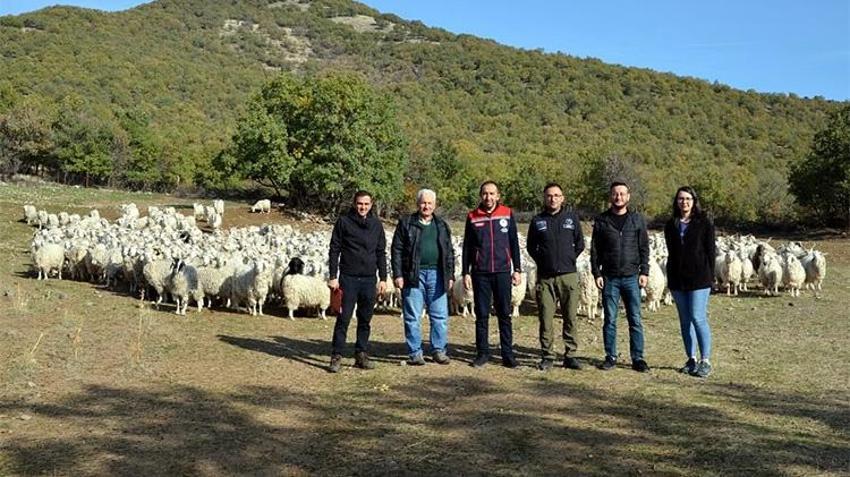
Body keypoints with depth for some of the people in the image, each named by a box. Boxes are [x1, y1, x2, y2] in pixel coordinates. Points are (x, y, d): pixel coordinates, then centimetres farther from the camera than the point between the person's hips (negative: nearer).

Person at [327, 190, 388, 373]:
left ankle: (361, 355, 16)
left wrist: (383, 278, 7)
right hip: (348, 278, -3)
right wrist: (333, 276, -6)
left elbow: (381, 253, 13)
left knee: (365, 320, 8)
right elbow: (334, 250, -1)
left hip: (369, 279, 3)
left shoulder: (376, 224, 9)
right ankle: (336, 356, 2)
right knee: (343, 318, -4)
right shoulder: (343, 221, 0)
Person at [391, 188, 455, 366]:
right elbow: (397, 250, 1)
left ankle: (438, 350, 12)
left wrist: (450, 276, 10)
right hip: (413, 275, -3)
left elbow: (449, 253, 17)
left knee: (440, 316, 2)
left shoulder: (442, 226, 15)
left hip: (436, 274, 3)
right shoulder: (406, 223, 5)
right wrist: (398, 274, -7)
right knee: (412, 316, 1)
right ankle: (415, 353, 9)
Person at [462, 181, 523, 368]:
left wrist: (517, 270, 4)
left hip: (503, 272, 0)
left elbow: (514, 243, 7)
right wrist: (465, 273, 3)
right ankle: (482, 352, 14)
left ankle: (507, 353, 9)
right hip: (480, 274, 1)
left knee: (504, 314, 3)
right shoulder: (472, 217, 5)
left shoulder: (507, 214, 4)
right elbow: (467, 247, 8)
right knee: (481, 315, 5)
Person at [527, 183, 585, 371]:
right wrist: (542, 261, 6)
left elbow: (580, 244, 14)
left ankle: (570, 355, 10)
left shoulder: (572, 218, 7)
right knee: (546, 318, 0)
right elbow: (531, 247, 15)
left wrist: (569, 259, 6)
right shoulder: (537, 221, 7)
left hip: (568, 276, 0)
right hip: (545, 277, 0)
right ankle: (548, 356, 9)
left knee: (570, 318, 2)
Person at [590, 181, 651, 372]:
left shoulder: (637, 219, 6)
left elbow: (644, 248, 7)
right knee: (610, 320, 5)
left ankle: (637, 358, 8)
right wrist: (596, 273, -1)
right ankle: (610, 357, 14)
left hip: (631, 277, 0)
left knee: (635, 320, 1)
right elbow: (595, 249, 5)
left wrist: (644, 272, -1)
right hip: (609, 278, 0)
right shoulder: (601, 220, 5)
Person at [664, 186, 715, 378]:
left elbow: (710, 251, -1)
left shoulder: (704, 223, 0)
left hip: (699, 278, -5)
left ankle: (705, 361, -2)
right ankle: (691, 359, 17)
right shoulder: (671, 225, 12)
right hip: (677, 279, 5)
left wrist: (710, 276, -6)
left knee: (698, 318, -10)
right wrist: (670, 278, 9)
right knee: (685, 320, 9)